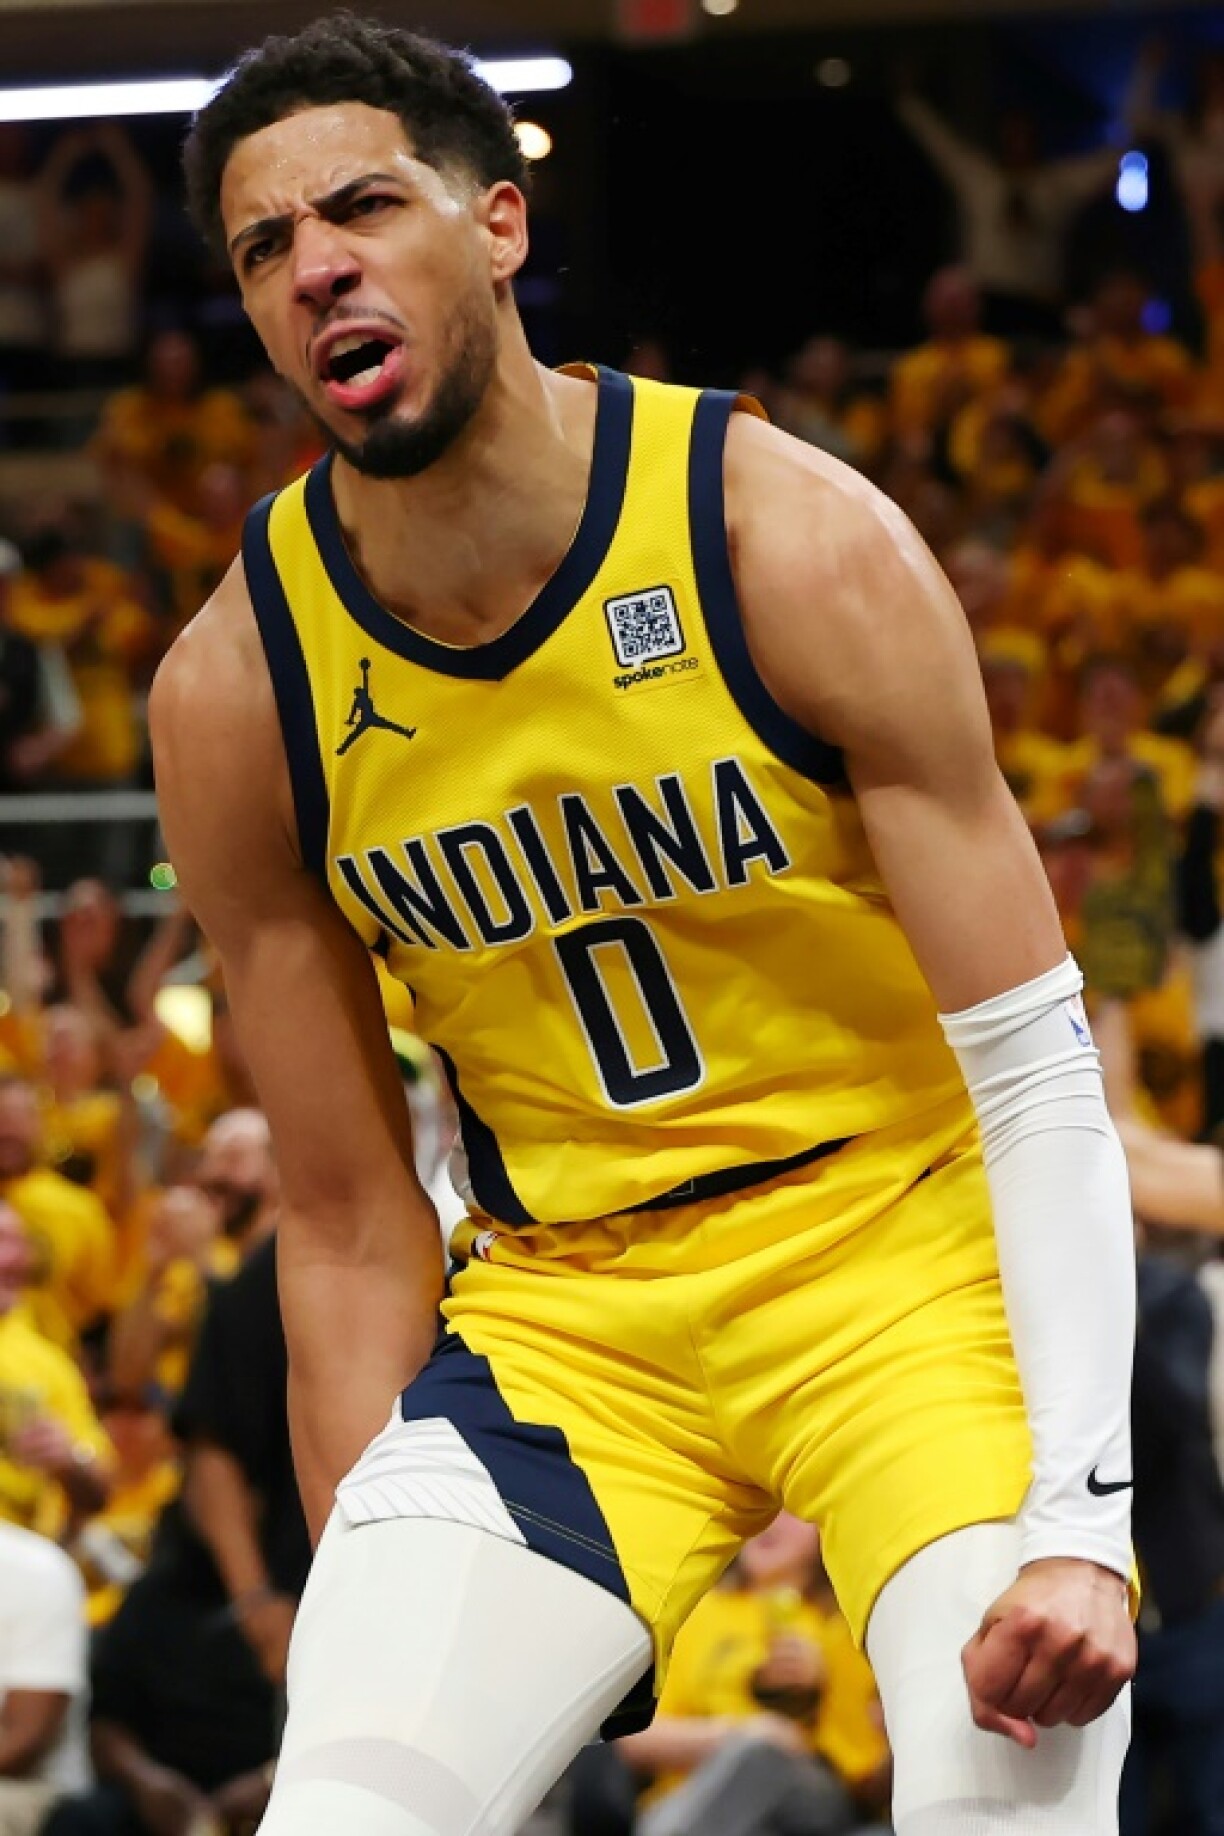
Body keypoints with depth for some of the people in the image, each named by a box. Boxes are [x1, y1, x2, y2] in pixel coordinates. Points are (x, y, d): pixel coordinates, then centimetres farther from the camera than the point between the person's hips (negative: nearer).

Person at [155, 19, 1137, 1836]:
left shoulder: (795, 542, -15)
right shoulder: (237, 692, -6)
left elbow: (1039, 1080, -15)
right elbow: (346, 1215, 2)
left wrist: (1078, 1522, -25)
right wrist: (372, 1603, -1)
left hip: (899, 1235, -2)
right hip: (566, 1299, 2)